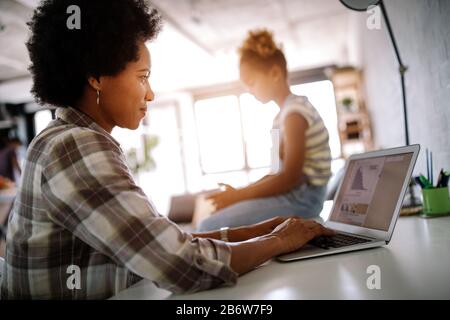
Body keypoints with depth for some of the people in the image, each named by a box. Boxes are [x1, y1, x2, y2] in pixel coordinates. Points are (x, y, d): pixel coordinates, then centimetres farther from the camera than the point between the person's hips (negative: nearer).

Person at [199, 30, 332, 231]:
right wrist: (241, 192, 8)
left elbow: (289, 178, -19)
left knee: (209, 227, -19)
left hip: (301, 198, -10)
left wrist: (239, 195, -13)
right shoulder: (287, 111, 16)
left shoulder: (294, 112, -15)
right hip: (294, 193, 10)